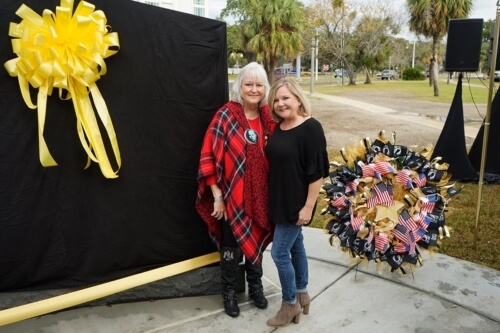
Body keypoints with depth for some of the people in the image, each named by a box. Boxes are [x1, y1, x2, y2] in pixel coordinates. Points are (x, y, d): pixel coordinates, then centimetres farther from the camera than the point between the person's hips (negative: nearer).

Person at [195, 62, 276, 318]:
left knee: (256, 242, 20)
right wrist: (217, 196, -13)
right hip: (232, 197, -4)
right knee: (231, 247, 12)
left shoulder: (268, 119, 2)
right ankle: (229, 292, 34)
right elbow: (209, 158, -12)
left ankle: (255, 287, 42)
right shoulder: (225, 116, -12)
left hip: (260, 197, 4)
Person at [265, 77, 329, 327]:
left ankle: (290, 304, 20)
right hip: (279, 200, 8)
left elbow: (318, 172, -19)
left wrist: (308, 206, -19)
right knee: (295, 246, 19)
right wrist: (274, 199, 14)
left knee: (279, 253, -1)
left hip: (297, 203, -8)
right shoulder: (278, 127, 5)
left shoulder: (310, 128, -18)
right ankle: (302, 294, 37)